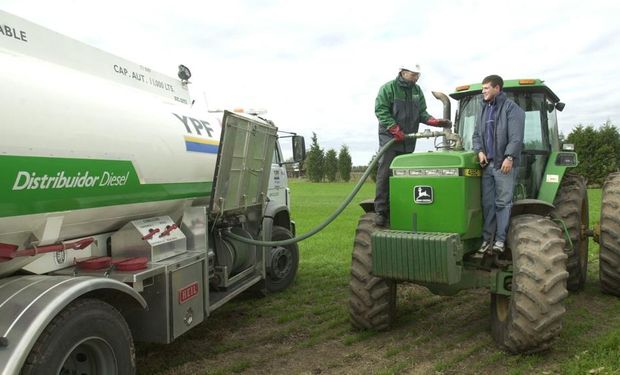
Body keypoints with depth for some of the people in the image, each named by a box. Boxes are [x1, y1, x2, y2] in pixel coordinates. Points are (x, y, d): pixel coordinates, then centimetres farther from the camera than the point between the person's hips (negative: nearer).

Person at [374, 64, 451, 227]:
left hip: (408, 140, 6)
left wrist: (436, 121, -7)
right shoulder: (388, 88, -4)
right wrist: (395, 129, -20)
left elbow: (422, 113, 11)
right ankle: (381, 211, -10)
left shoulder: (417, 91, 13)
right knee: (385, 173, -11)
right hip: (390, 138, -5)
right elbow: (381, 111, -12)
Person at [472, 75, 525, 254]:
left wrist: (509, 157, -20)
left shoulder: (511, 108, -2)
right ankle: (487, 238, 11)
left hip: (504, 164, -6)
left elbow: (516, 137, -11)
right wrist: (479, 151, 0)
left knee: (503, 203, -3)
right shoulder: (484, 110, 19)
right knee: (487, 202, 6)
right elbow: (476, 135, 18)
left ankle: (500, 239, 1)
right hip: (487, 164, 6)